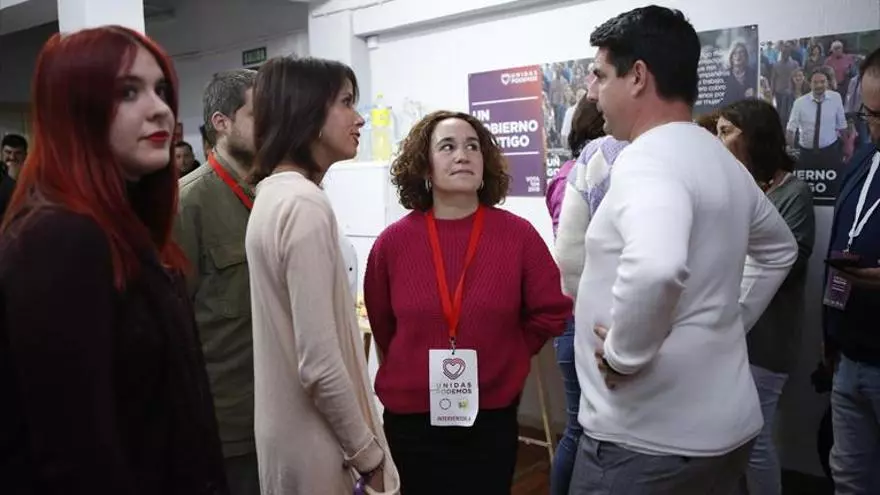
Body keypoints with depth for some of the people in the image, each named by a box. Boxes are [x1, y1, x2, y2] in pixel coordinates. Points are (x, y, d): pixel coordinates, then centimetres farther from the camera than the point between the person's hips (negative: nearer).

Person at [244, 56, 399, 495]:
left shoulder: (272, 192, 7)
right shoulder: (306, 206, -22)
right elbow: (319, 365, -25)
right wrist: (369, 454, -12)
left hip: (287, 432, 9)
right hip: (316, 446, -9)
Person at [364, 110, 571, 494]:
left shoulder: (518, 234, -8)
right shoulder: (393, 242, -6)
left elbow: (551, 310, 2)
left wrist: (506, 356, 3)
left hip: (492, 418, 0)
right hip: (411, 419, 1)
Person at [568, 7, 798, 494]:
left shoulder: (648, 159, -20)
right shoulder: (723, 161, 9)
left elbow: (655, 267, -41)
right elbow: (779, 249, 26)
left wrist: (623, 354, -24)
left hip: (648, 438, -9)